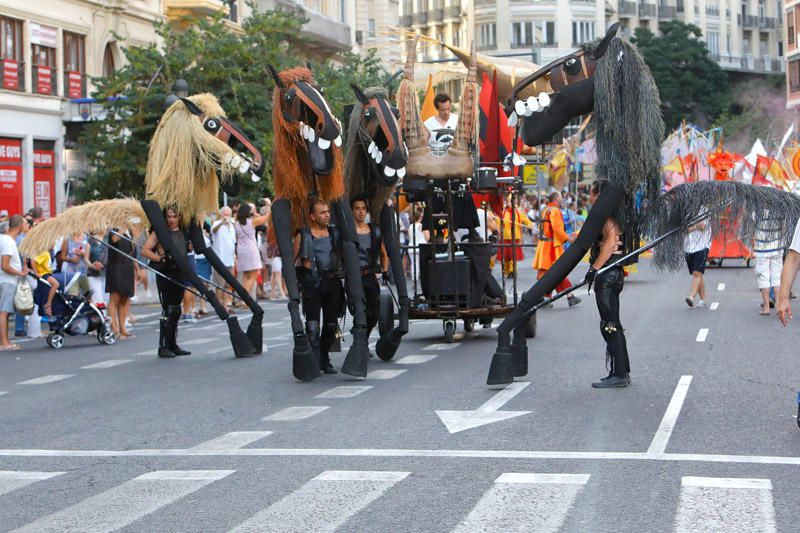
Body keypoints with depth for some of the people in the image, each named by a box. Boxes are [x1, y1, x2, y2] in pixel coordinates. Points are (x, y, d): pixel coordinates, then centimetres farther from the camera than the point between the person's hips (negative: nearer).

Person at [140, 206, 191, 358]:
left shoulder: (183, 232, 13)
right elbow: (145, 250, -10)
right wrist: (161, 258, -21)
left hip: (179, 275, 6)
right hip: (165, 275, -6)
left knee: (176, 311, 11)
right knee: (168, 310, -10)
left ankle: (172, 345, 19)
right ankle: (163, 347, -6)